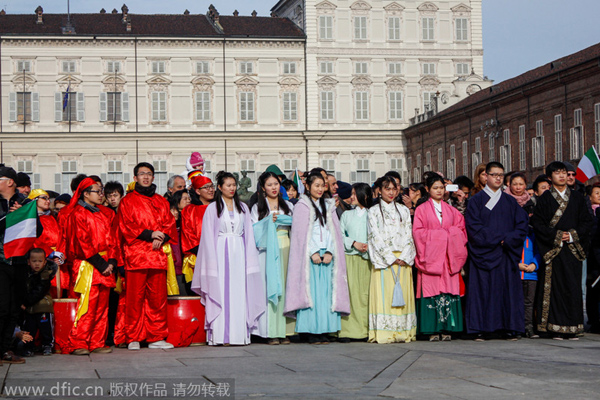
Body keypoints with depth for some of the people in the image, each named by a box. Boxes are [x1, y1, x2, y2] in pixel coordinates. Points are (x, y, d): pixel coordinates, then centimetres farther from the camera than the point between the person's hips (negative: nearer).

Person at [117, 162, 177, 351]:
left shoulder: (161, 201, 21)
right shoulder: (127, 201, 8)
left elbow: (170, 224, 13)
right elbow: (125, 227, -2)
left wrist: (161, 237, -8)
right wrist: (149, 234, -13)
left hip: (158, 255, 4)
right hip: (135, 255, -3)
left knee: (158, 297, 2)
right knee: (135, 298, -5)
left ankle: (156, 338, 8)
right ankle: (134, 338, 1)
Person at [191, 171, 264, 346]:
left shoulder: (243, 207, 14)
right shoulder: (212, 208, 4)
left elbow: (248, 234, 13)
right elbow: (208, 236, 0)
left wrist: (249, 258, 4)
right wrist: (212, 259, -9)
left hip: (239, 253, 3)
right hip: (220, 253, -3)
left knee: (239, 292, -2)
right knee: (220, 292, -6)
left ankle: (239, 334, 0)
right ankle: (219, 335, -7)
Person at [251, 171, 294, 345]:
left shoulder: (288, 206, 18)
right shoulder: (257, 208, 11)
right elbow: (253, 230, 1)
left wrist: (280, 220, -2)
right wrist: (269, 222, -9)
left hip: (285, 250, 2)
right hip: (267, 251, -2)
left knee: (286, 288, -4)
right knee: (270, 288, -9)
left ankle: (285, 331, -3)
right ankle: (272, 332, -8)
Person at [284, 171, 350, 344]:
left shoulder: (329, 206, 17)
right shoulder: (301, 206, 4)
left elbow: (334, 231, 10)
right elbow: (301, 232, -4)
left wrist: (329, 252, -4)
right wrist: (313, 252, -13)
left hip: (327, 256, 4)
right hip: (309, 256, -4)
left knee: (327, 291, -1)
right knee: (311, 290, -8)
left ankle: (324, 331, 0)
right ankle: (312, 332, -6)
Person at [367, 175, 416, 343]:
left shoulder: (404, 210, 16)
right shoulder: (374, 211, 6)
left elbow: (409, 236, 9)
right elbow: (375, 237, -3)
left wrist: (404, 257, -6)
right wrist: (391, 258, -10)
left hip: (403, 259, 3)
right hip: (383, 259, -3)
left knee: (403, 295, -2)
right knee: (383, 295, -8)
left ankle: (403, 332, 0)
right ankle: (384, 333, -9)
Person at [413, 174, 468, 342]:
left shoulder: (451, 210, 16)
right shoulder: (422, 210, 6)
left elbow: (460, 230, 12)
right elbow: (418, 232, -3)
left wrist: (448, 235, -7)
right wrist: (439, 235, -8)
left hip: (448, 257, 3)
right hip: (430, 256, -3)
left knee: (449, 290, -4)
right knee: (431, 290, -7)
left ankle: (447, 329, -3)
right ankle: (433, 330, -5)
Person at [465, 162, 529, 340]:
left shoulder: (510, 202, 14)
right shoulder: (476, 200, 4)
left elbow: (522, 225, 7)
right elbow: (473, 226, -7)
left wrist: (508, 239, -10)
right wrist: (497, 238, -12)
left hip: (506, 255, 3)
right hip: (484, 254, -3)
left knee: (508, 289, 0)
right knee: (483, 289, -5)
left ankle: (509, 328, 2)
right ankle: (481, 329, -3)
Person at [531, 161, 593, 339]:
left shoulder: (577, 197, 11)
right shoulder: (545, 198, 4)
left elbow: (586, 221, 9)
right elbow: (538, 224, -2)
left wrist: (573, 235, -6)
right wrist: (556, 236, -11)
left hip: (573, 249, 2)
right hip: (553, 250, -2)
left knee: (573, 287, -1)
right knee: (555, 287, -5)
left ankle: (571, 329, 2)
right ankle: (556, 328, -2)